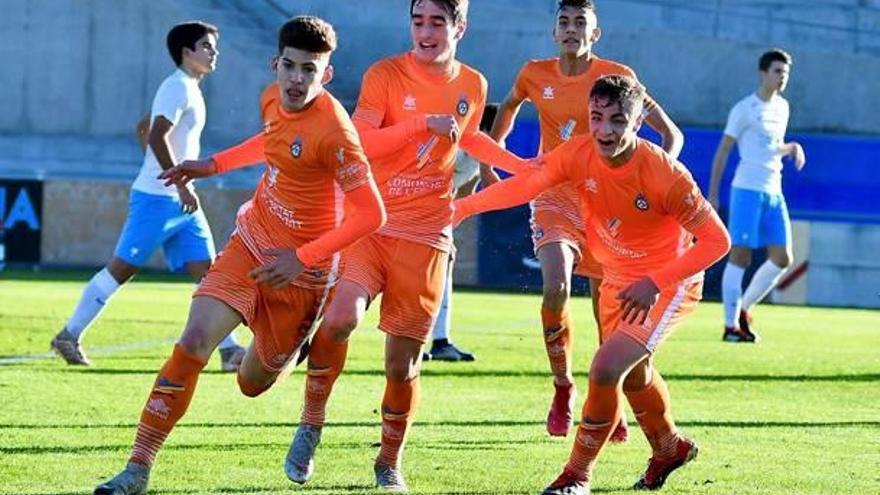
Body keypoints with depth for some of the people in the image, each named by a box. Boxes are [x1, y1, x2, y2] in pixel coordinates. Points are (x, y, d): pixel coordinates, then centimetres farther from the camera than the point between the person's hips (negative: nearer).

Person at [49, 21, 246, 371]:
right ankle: (69, 336, 4)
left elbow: (143, 129, 26)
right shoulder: (178, 87, -11)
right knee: (121, 268, -4)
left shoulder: (188, 89, 18)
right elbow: (156, 137, -23)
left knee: (206, 270, 0)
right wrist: (181, 186, -24)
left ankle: (229, 350, -5)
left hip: (181, 201, 9)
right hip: (156, 198, -9)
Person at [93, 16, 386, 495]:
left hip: (300, 273, -5)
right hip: (250, 244, 5)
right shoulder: (273, 99, -3)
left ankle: (294, 347, 48)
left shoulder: (332, 132, -25)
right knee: (192, 343, -14)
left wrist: (302, 259, -26)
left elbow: (371, 214, -24)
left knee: (253, 382, 10)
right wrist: (212, 164, 19)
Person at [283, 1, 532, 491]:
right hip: (369, 223, -2)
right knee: (340, 317, -26)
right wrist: (423, 124, -22)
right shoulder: (385, 75, -5)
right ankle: (312, 423, -4)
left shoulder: (473, 86, 7)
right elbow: (359, 142, -16)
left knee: (403, 364, 2)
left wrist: (523, 166, 21)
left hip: (426, 236, 3)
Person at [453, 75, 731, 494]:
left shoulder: (664, 174, -30)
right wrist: (464, 206, -42)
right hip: (617, 280, 6)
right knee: (633, 376, 25)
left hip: (668, 283, -6)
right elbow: (524, 185, -27)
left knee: (606, 369, -20)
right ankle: (669, 448, 53)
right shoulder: (578, 154, -17)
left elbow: (716, 240, -25)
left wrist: (655, 283, -30)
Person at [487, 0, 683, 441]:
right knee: (555, 288, -23)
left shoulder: (616, 76, -7)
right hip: (553, 199, 0)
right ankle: (562, 387, -1)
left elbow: (671, 134, -7)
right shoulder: (535, 75, 0)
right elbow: (509, 106, 25)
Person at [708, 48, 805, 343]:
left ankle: (743, 309, 17)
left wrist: (792, 148, 5)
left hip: (774, 192, 7)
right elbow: (722, 151, -5)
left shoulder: (782, 108, 15)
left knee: (782, 258, 2)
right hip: (747, 189, -7)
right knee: (740, 255, -6)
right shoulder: (744, 109, -6)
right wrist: (712, 194, -9)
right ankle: (731, 325, -2)